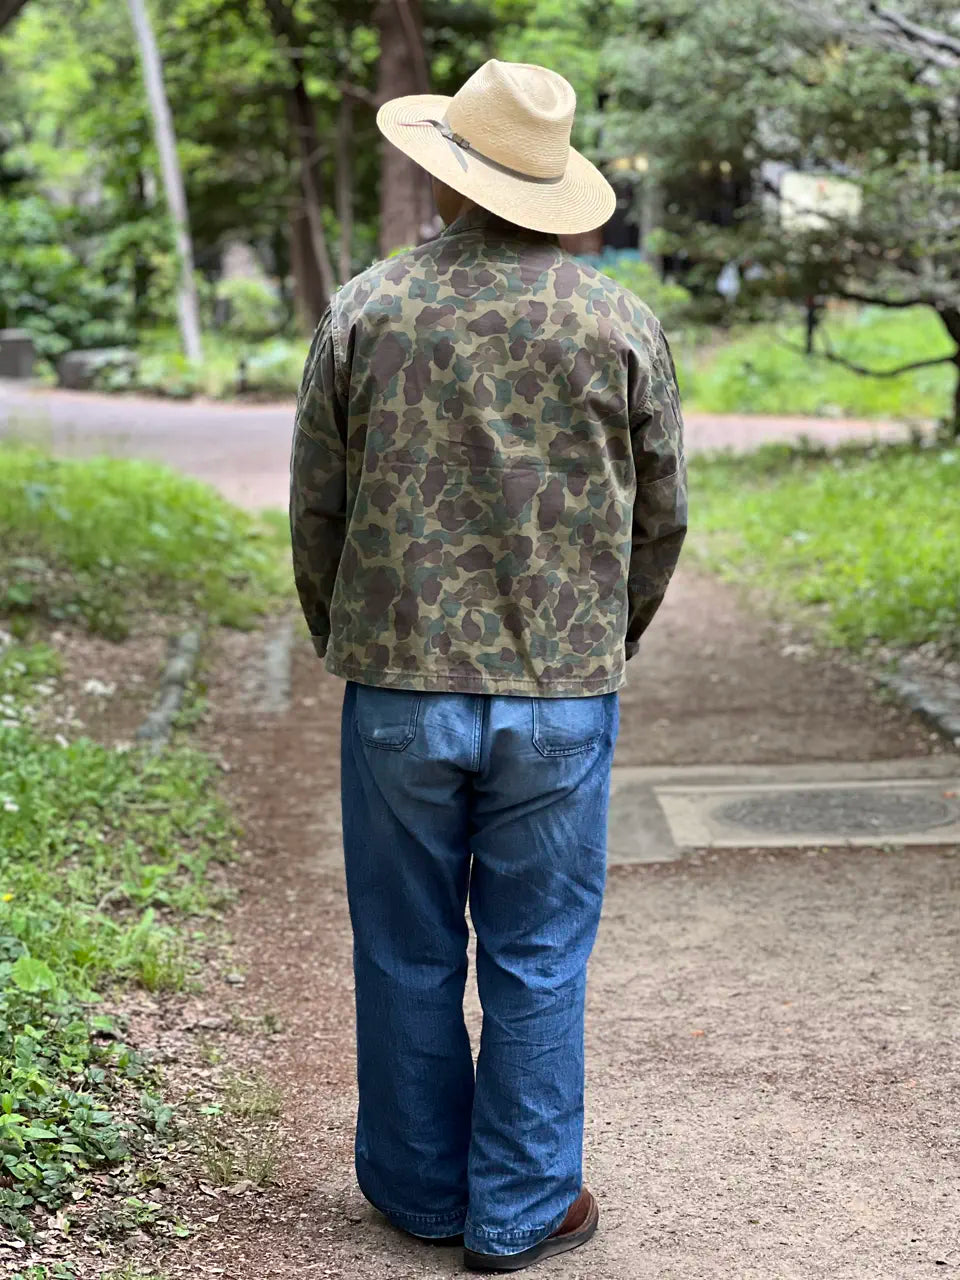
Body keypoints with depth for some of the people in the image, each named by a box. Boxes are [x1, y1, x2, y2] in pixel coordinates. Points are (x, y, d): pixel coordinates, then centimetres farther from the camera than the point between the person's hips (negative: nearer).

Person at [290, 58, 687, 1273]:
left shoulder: (368, 308, -3)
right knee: (538, 962, 9)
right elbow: (661, 518, 5)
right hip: (562, 695, 0)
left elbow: (317, 508, 4)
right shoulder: (620, 323, -2)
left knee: (408, 956, 13)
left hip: (399, 685, 1)